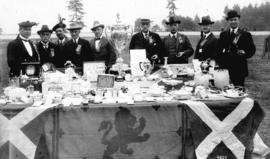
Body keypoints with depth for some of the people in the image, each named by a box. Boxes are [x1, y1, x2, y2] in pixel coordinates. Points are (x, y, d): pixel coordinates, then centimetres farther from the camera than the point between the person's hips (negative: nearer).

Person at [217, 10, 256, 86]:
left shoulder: (246, 35, 4)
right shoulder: (223, 34, 12)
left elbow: (252, 50, 2)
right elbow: (219, 50, 12)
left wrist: (245, 53, -16)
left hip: (239, 69, -2)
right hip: (225, 68, 2)